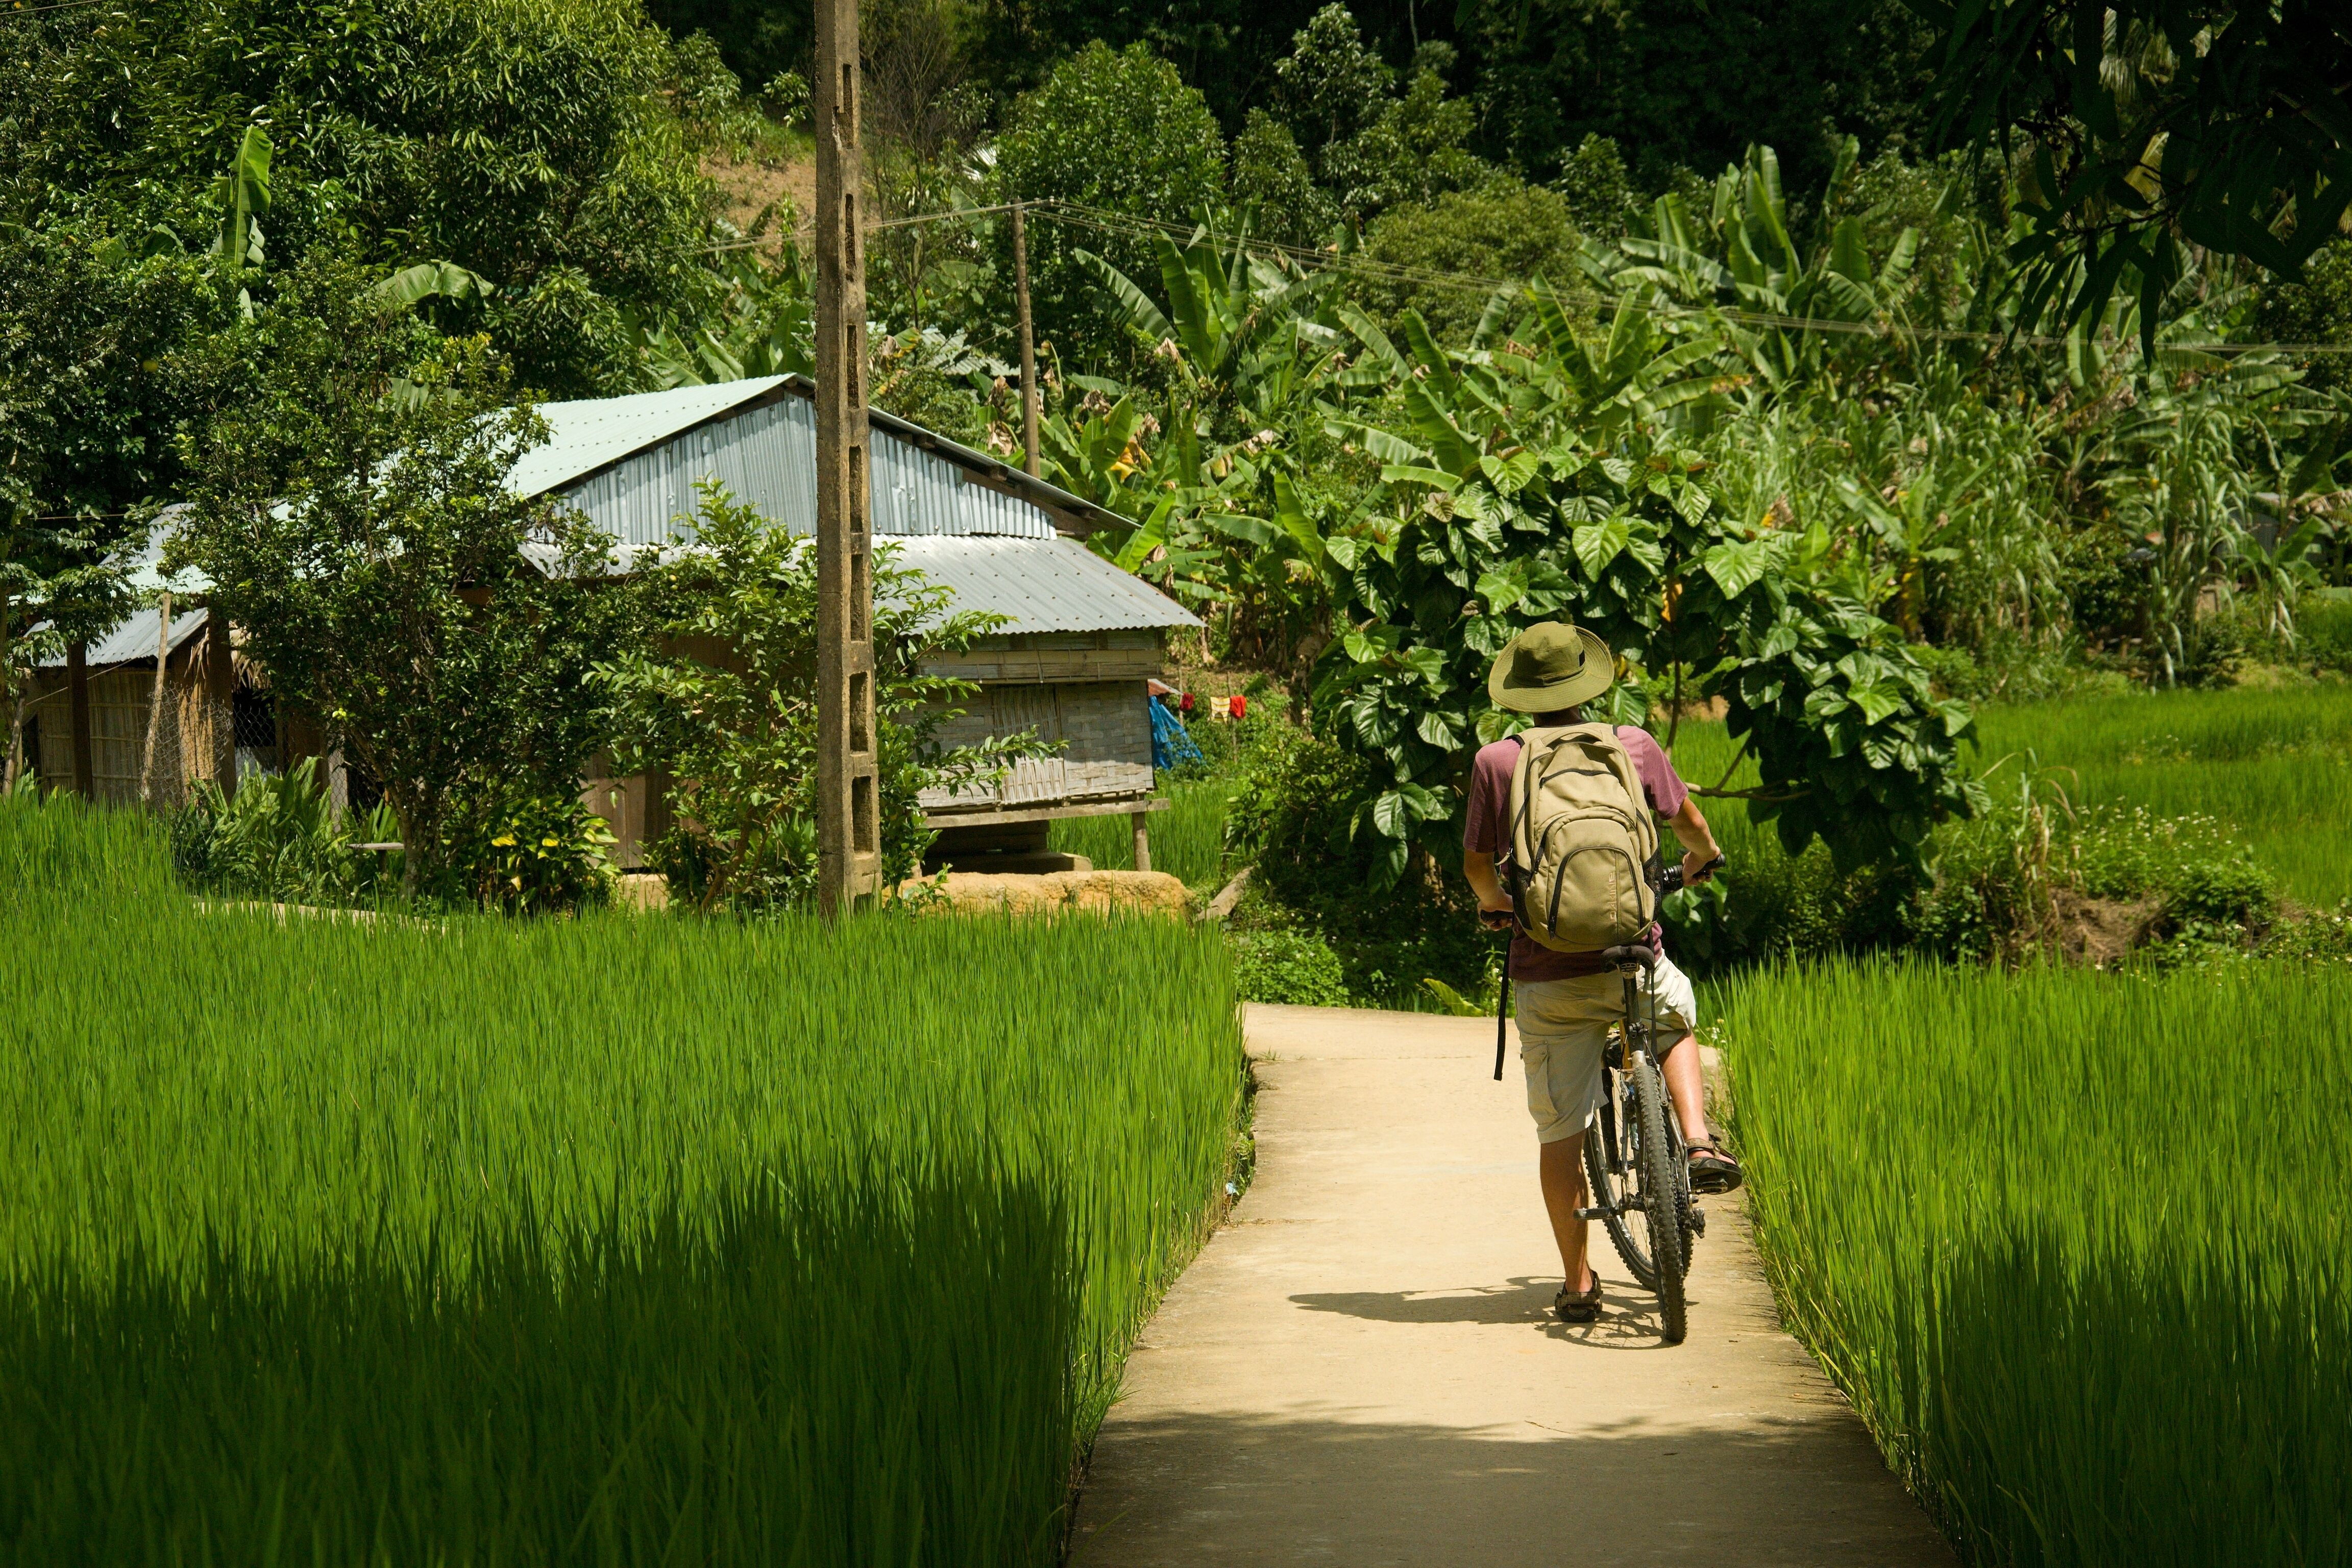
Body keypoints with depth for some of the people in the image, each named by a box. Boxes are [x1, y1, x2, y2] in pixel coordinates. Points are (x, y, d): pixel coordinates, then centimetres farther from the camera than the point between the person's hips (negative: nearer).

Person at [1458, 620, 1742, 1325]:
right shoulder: (1632, 745, 0)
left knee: (1560, 1131, 8)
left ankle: (1578, 1283, 11)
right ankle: (1699, 1142, 16)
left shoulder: (1496, 762, -3)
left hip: (1545, 976, -1)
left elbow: (1477, 860, 8)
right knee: (1676, 1018, 34)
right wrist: (1703, 859, 40)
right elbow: (1689, 823, 16)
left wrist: (1493, 902, 32)